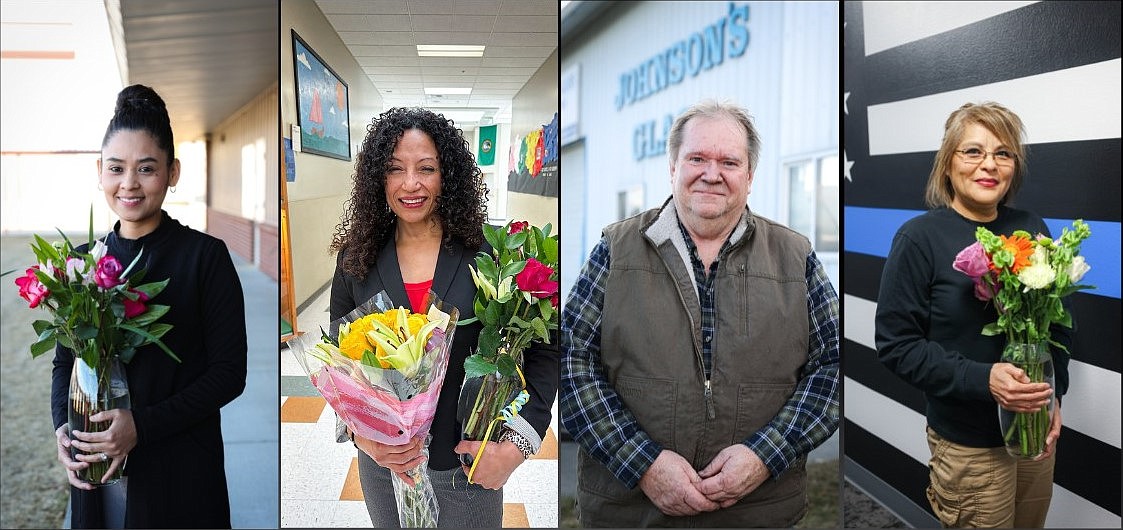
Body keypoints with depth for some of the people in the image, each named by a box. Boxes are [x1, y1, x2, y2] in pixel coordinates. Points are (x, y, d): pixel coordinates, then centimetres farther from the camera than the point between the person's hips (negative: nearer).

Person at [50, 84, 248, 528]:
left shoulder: (205, 256, -9)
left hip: (180, 475, -4)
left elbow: (229, 373, -11)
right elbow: (65, 361, 11)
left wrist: (141, 425, -19)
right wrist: (63, 427, -7)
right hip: (95, 474, 4)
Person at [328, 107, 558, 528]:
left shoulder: (485, 253, -11)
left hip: (469, 461, -2)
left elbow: (542, 350, -9)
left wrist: (518, 445, -19)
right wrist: (362, 435, -16)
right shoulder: (356, 258, -4)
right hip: (381, 461, 2)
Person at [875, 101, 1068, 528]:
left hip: (1037, 429, 5)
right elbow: (895, 343, -14)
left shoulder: (1032, 228, 1)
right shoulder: (919, 237, -13)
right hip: (969, 443, -5)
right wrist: (982, 380, -23)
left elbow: (1058, 321, 11)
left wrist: (1055, 394, -3)